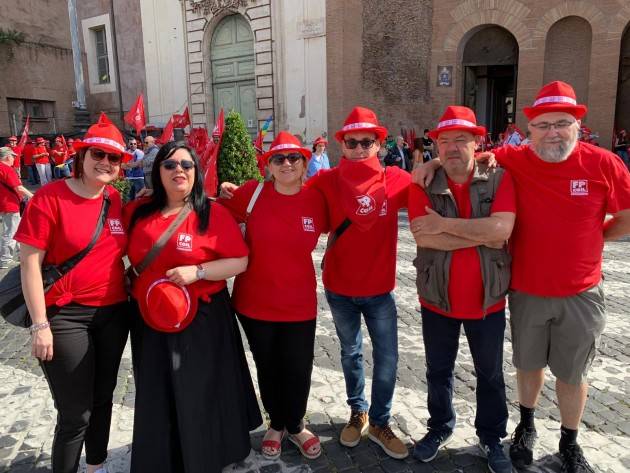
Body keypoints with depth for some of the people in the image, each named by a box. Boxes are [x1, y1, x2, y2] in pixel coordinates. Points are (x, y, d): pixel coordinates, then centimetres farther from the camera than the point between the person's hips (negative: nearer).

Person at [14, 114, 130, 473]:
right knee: (76, 413, 2)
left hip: (113, 314, 5)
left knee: (103, 399, 20)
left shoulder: (117, 200, 4)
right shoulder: (50, 197, -11)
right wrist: (40, 324, -14)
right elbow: (30, 262, -13)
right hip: (65, 317, -5)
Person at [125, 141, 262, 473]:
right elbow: (131, 258, 19)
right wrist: (133, 284, 4)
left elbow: (240, 261, -10)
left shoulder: (214, 213, -8)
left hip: (203, 319, -3)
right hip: (151, 319, 4)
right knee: (157, 399, 16)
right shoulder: (137, 212, 3)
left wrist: (196, 272, -20)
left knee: (200, 395, 9)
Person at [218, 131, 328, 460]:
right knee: (268, 368, 17)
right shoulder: (251, 193, -10)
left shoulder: (316, 199, -7)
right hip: (254, 303, 0)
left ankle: (296, 425, 40)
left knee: (298, 371, 10)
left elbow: (333, 230, 11)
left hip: (299, 304, 1)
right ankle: (276, 424, 44)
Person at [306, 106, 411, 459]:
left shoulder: (396, 179, -9)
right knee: (351, 353, 19)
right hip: (339, 288, 0)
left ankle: (380, 422, 30)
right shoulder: (327, 182, -11)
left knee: (387, 359, 7)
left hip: (380, 289, 0)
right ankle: (358, 413, 41)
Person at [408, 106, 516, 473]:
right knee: (439, 371, 18)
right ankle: (440, 428, 41)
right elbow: (423, 237, -21)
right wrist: (482, 236, -21)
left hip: (487, 299, 0)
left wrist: (446, 224, -22)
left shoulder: (499, 179, -7)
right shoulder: (423, 185, -7)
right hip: (437, 299, 1)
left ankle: (492, 437, 39)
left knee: (491, 375, 17)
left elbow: (502, 228, -24)